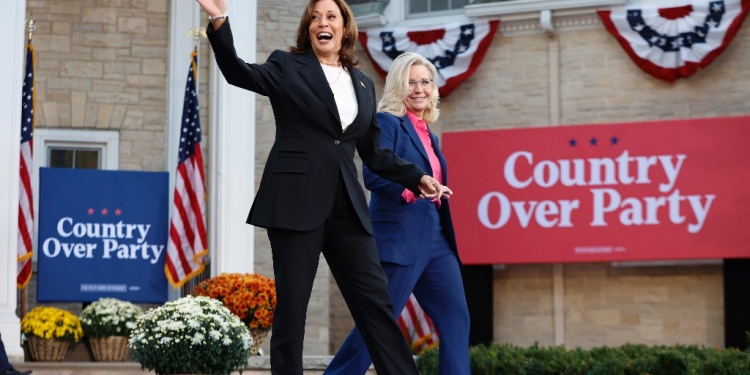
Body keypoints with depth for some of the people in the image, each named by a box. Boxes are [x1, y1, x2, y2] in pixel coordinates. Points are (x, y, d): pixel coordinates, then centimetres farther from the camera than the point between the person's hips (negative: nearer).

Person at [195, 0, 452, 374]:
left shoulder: (363, 83, 17)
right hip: (297, 201, -4)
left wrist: (417, 178, 11)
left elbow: (374, 152, 21)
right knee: (291, 305, -2)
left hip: (346, 206, 4)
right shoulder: (287, 66, 5)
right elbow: (240, 73, -13)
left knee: (375, 301, 1)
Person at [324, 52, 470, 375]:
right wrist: (408, 188, -31)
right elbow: (372, 174, -20)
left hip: (435, 241, 8)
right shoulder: (388, 122, -6)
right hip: (399, 242, -8)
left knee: (456, 318, 2)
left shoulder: (428, 134, 18)